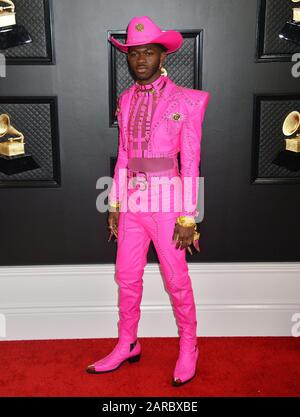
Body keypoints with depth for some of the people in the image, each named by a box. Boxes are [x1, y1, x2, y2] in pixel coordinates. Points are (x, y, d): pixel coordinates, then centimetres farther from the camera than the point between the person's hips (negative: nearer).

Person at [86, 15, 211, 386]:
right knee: (127, 278, 12)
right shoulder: (126, 100, 10)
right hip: (132, 201, 5)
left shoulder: (185, 101, -4)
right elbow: (123, 156, 12)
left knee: (176, 280, 7)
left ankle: (188, 348, 29)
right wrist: (115, 204, 9)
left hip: (167, 202, -4)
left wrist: (188, 217, -10)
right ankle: (127, 345, 31)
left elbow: (190, 161, -7)